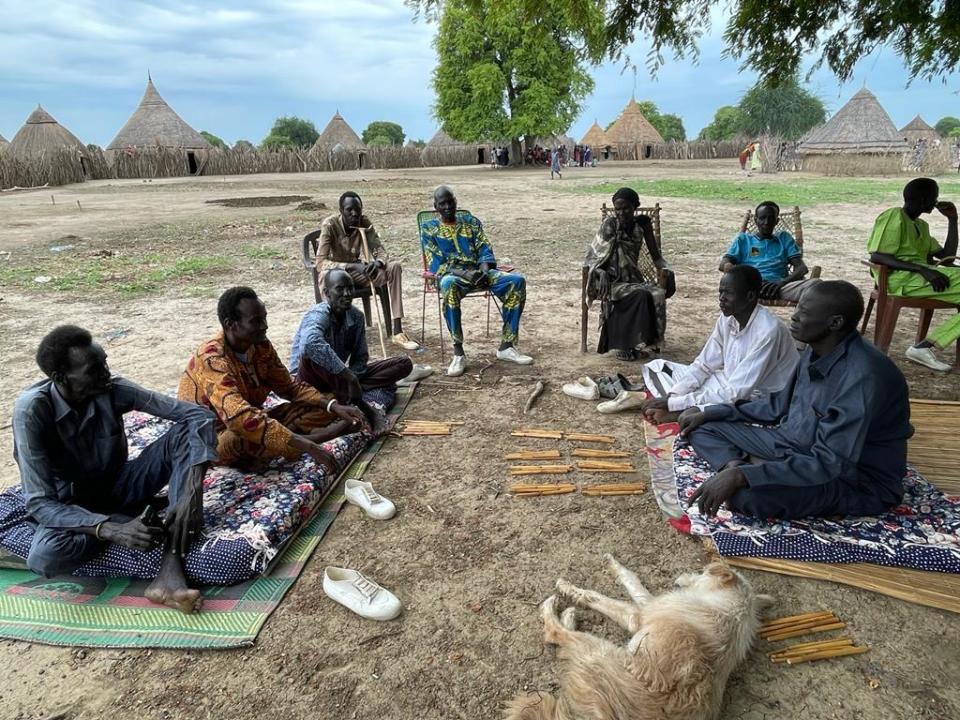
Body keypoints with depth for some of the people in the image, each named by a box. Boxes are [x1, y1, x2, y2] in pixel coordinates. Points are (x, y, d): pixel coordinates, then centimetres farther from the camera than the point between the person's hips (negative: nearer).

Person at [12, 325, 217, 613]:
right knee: (44, 557, -36)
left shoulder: (113, 389, -19)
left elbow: (197, 415, -24)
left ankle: (170, 572, -33)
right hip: (72, 505, -2)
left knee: (186, 432, -23)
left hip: (119, 486, 3)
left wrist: (192, 492, -36)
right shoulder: (32, 408, -24)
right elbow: (39, 503, -26)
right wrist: (113, 530, -41)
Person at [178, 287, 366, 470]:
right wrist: (307, 446, -46)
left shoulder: (260, 346, -7)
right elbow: (240, 419, -43)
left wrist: (334, 406, -14)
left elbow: (289, 386, 4)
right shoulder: (212, 359, -29)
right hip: (211, 440, -6)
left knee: (321, 408, -4)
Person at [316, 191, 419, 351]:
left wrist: (377, 263, -34)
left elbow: (380, 251, -8)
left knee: (394, 267, -18)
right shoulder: (329, 225, -23)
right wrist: (353, 266, -43)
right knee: (327, 275, -41)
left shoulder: (364, 222, -10)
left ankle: (396, 331, -21)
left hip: (356, 270, 4)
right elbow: (320, 263, -30)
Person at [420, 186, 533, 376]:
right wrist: (464, 273, -19)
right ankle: (458, 352, -35)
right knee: (448, 284, -43)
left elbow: (485, 250, 10)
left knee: (517, 281, -23)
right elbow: (437, 264, -2)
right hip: (451, 274, -3)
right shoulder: (428, 229, 10)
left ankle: (506, 346, -17)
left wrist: (484, 270, -14)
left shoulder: (471, 221, 20)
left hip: (478, 272, 4)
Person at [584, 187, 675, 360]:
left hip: (633, 278, 4)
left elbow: (655, 254, 11)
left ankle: (648, 340, -13)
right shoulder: (610, 224, -4)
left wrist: (664, 268, -10)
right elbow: (593, 257, -6)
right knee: (639, 295, -32)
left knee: (657, 294, -26)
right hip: (612, 280, -4)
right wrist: (602, 273, -26)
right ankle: (623, 344, -21)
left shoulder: (642, 223, 6)